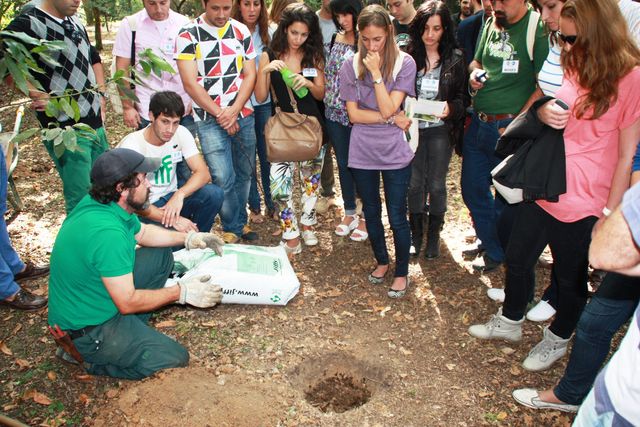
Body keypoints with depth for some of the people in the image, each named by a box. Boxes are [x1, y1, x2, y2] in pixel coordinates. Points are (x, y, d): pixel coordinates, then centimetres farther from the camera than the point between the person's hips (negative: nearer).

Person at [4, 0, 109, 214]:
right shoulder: (28, 24, -11)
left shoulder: (77, 25, 13)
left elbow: (94, 59, 27)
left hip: (95, 122, 8)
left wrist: (101, 96, 17)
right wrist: (31, 91, -25)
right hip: (66, 128, -8)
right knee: (81, 198, -5)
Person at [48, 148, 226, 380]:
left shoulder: (103, 204, -4)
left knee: (161, 256, 13)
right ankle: (86, 357, 1)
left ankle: (130, 330, 12)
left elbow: (142, 232, 16)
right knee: (176, 360, -12)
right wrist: (181, 292, -18)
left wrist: (188, 238, 4)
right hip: (86, 328, -9)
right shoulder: (106, 232, -33)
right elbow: (128, 303, -28)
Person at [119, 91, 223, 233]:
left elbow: (203, 173, -14)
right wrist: (172, 219, -33)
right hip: (146, 208, -5)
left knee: (214, 193, -21)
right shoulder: (131, 145, -21)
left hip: (171, 197, 5)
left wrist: (180, 194, -34)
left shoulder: (181, 133, -9)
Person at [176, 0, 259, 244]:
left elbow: (249, 75, 4)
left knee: (244, 173, 10)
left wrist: (233, 111, -9)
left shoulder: (241, 31, 6)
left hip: (243, 115, 4)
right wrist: (219, 114, -11)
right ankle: (233, 228, 14)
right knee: (223, 178, -6)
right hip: (209, 119, -4)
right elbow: (190, 83, -10)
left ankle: (238, 221, 28)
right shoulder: (188, 35, -5)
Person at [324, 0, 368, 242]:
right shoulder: (337, 39, 8)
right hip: (336, 112, 5)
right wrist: (328, 101, 9)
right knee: (343, 164, 13)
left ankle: (366, 218, 21)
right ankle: (349, 213, 29)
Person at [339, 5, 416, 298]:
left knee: (397, 217, 5)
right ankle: (382, 261, 40)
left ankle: (402, 272, 25)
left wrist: (376, 72, -19)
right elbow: (354, 114, -6)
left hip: (395, 153, -2)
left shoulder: (404, 63, -9)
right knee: (371, 212, 17)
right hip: (362, 153, 3)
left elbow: (388, 108, -17)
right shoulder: (351, 66, -2)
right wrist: (392, 119, -12)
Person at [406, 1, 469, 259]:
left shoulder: (455, 59, -3)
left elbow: (463, 97, 1)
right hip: (413, 128, 1)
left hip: (440, 130, 0)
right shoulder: (408, 57, -3)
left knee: (436, 185, 8)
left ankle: (434, 235, 26)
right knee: (415, 183, 9)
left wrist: (450, 108, -19)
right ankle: (416, 234, 26)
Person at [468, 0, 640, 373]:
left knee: (571, 276, 13)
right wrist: (546, 113, -5)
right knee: (518, 259, 18)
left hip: (584, 202, -6)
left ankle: (557, 340, 39)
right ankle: (510, 322, 43)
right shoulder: (576, 66, 6)